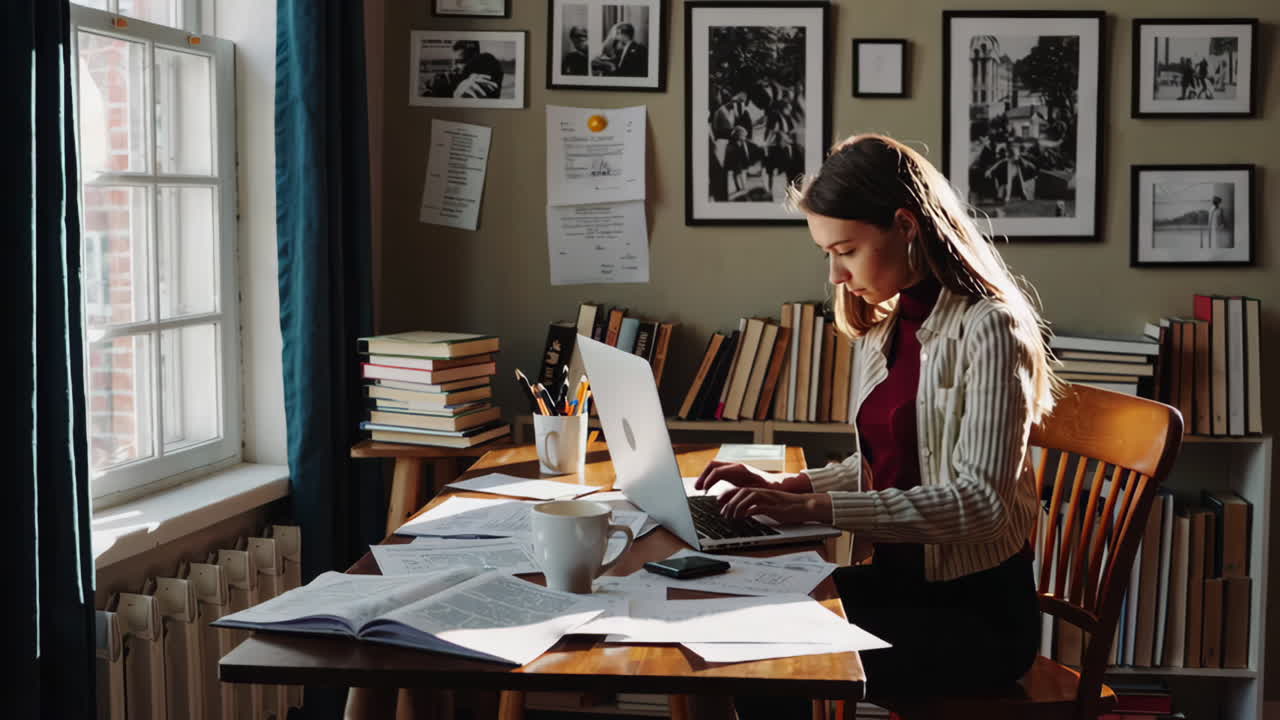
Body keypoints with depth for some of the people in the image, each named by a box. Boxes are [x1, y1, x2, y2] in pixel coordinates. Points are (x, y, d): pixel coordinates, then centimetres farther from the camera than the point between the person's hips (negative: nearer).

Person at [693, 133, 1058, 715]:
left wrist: (817, 507, -27)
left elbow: (982, 501, -23)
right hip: (896, 578, 7)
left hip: (977, 608, -7)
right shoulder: (879, 328, 10)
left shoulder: (987, 329, -15)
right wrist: (785, 486, 3)